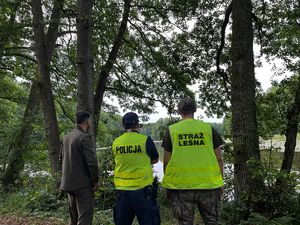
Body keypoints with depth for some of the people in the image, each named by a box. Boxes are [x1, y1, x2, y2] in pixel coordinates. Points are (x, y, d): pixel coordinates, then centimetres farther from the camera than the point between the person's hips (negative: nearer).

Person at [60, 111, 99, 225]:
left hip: (68, 183, 9)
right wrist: (95, 181, -10)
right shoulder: (84, 137, -17)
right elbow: (92, 162, -21)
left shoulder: (66, 137, 9)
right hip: (83, 184, -8)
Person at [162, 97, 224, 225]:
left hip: (181, 185, -1)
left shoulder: (171, 130, -1)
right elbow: (218, 159, 3)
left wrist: (168, 183, 12)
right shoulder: (208, 128, 2)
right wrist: (220, 181, 14)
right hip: (208, 184, 1)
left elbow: (166, 161, 1)